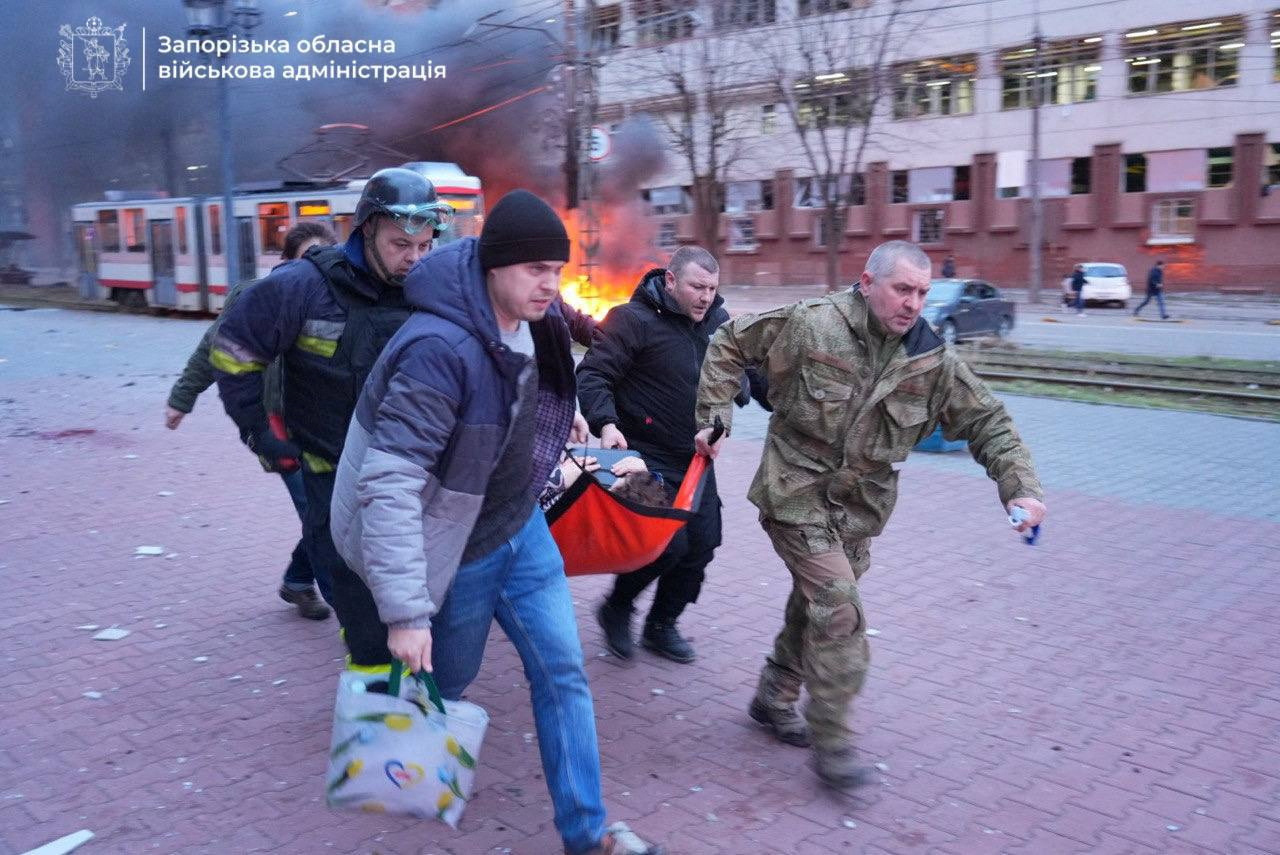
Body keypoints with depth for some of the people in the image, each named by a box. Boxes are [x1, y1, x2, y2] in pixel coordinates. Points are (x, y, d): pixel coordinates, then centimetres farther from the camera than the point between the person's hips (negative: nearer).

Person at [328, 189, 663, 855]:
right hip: (456, 548, -6)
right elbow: (388, 486, -36)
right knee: (447, 677, 16)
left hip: (521, 529, 7)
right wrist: (405, 612, -36)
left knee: (562, 670, 7)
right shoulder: (440, 350, -34)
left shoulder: (538, 323, -8)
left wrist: (559, 412, 14)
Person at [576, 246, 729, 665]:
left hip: (696, 457, 7)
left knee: (701, 543, 9)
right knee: (667, 543, -14)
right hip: (648, 456, -7)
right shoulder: (635, 319, -14)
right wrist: (606, 422, -32)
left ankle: (662, 625, 28)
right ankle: (616, 608, 14)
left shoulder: (717, 321, 6)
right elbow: (592, 374, -17)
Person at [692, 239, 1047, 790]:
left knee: (815, 605, 16)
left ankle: (773, 700, 38)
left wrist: (1019, 487, -14)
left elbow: (986, 421, 0)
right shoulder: (809, 325, -16)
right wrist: (714, 417, -7)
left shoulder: (932, 360, -6)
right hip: (798, 495, -5)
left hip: (860, 507, 5)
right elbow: (730, 344, -4)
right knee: (840, 610, -13)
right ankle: (831, 744, 0)